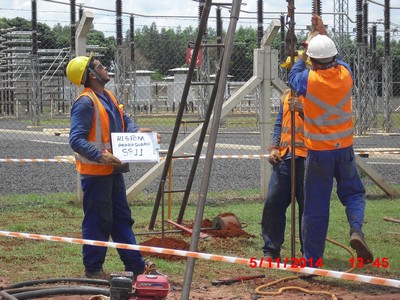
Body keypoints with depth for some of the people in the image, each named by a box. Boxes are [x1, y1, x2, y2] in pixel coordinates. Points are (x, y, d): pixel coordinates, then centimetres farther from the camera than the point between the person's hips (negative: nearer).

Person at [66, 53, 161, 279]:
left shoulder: (108, 97, 12)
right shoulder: (85, 103, -17)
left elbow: (124, 121, 21)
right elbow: (76, 140, -23)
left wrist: (137, 131, 0)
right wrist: (100, 156, -32)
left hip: (113, 170, 10)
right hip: (95, 173, -10)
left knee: (122, 218, 14)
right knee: (98, 222, -2)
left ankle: (137, 266, 20)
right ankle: (93, 270, 9)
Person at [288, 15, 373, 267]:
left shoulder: (309, 80, -14)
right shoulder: (346, 74, -5)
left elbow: (293, 77, 11)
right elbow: (336, 59, 20)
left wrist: (304, 54, 23)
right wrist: (324, 34, 28)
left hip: (319, 152, -2)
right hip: (345, 149, 2)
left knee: (316, 208, 4)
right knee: (353, 193, 19)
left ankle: (312, 260, 9)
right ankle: (356, 229, -10)